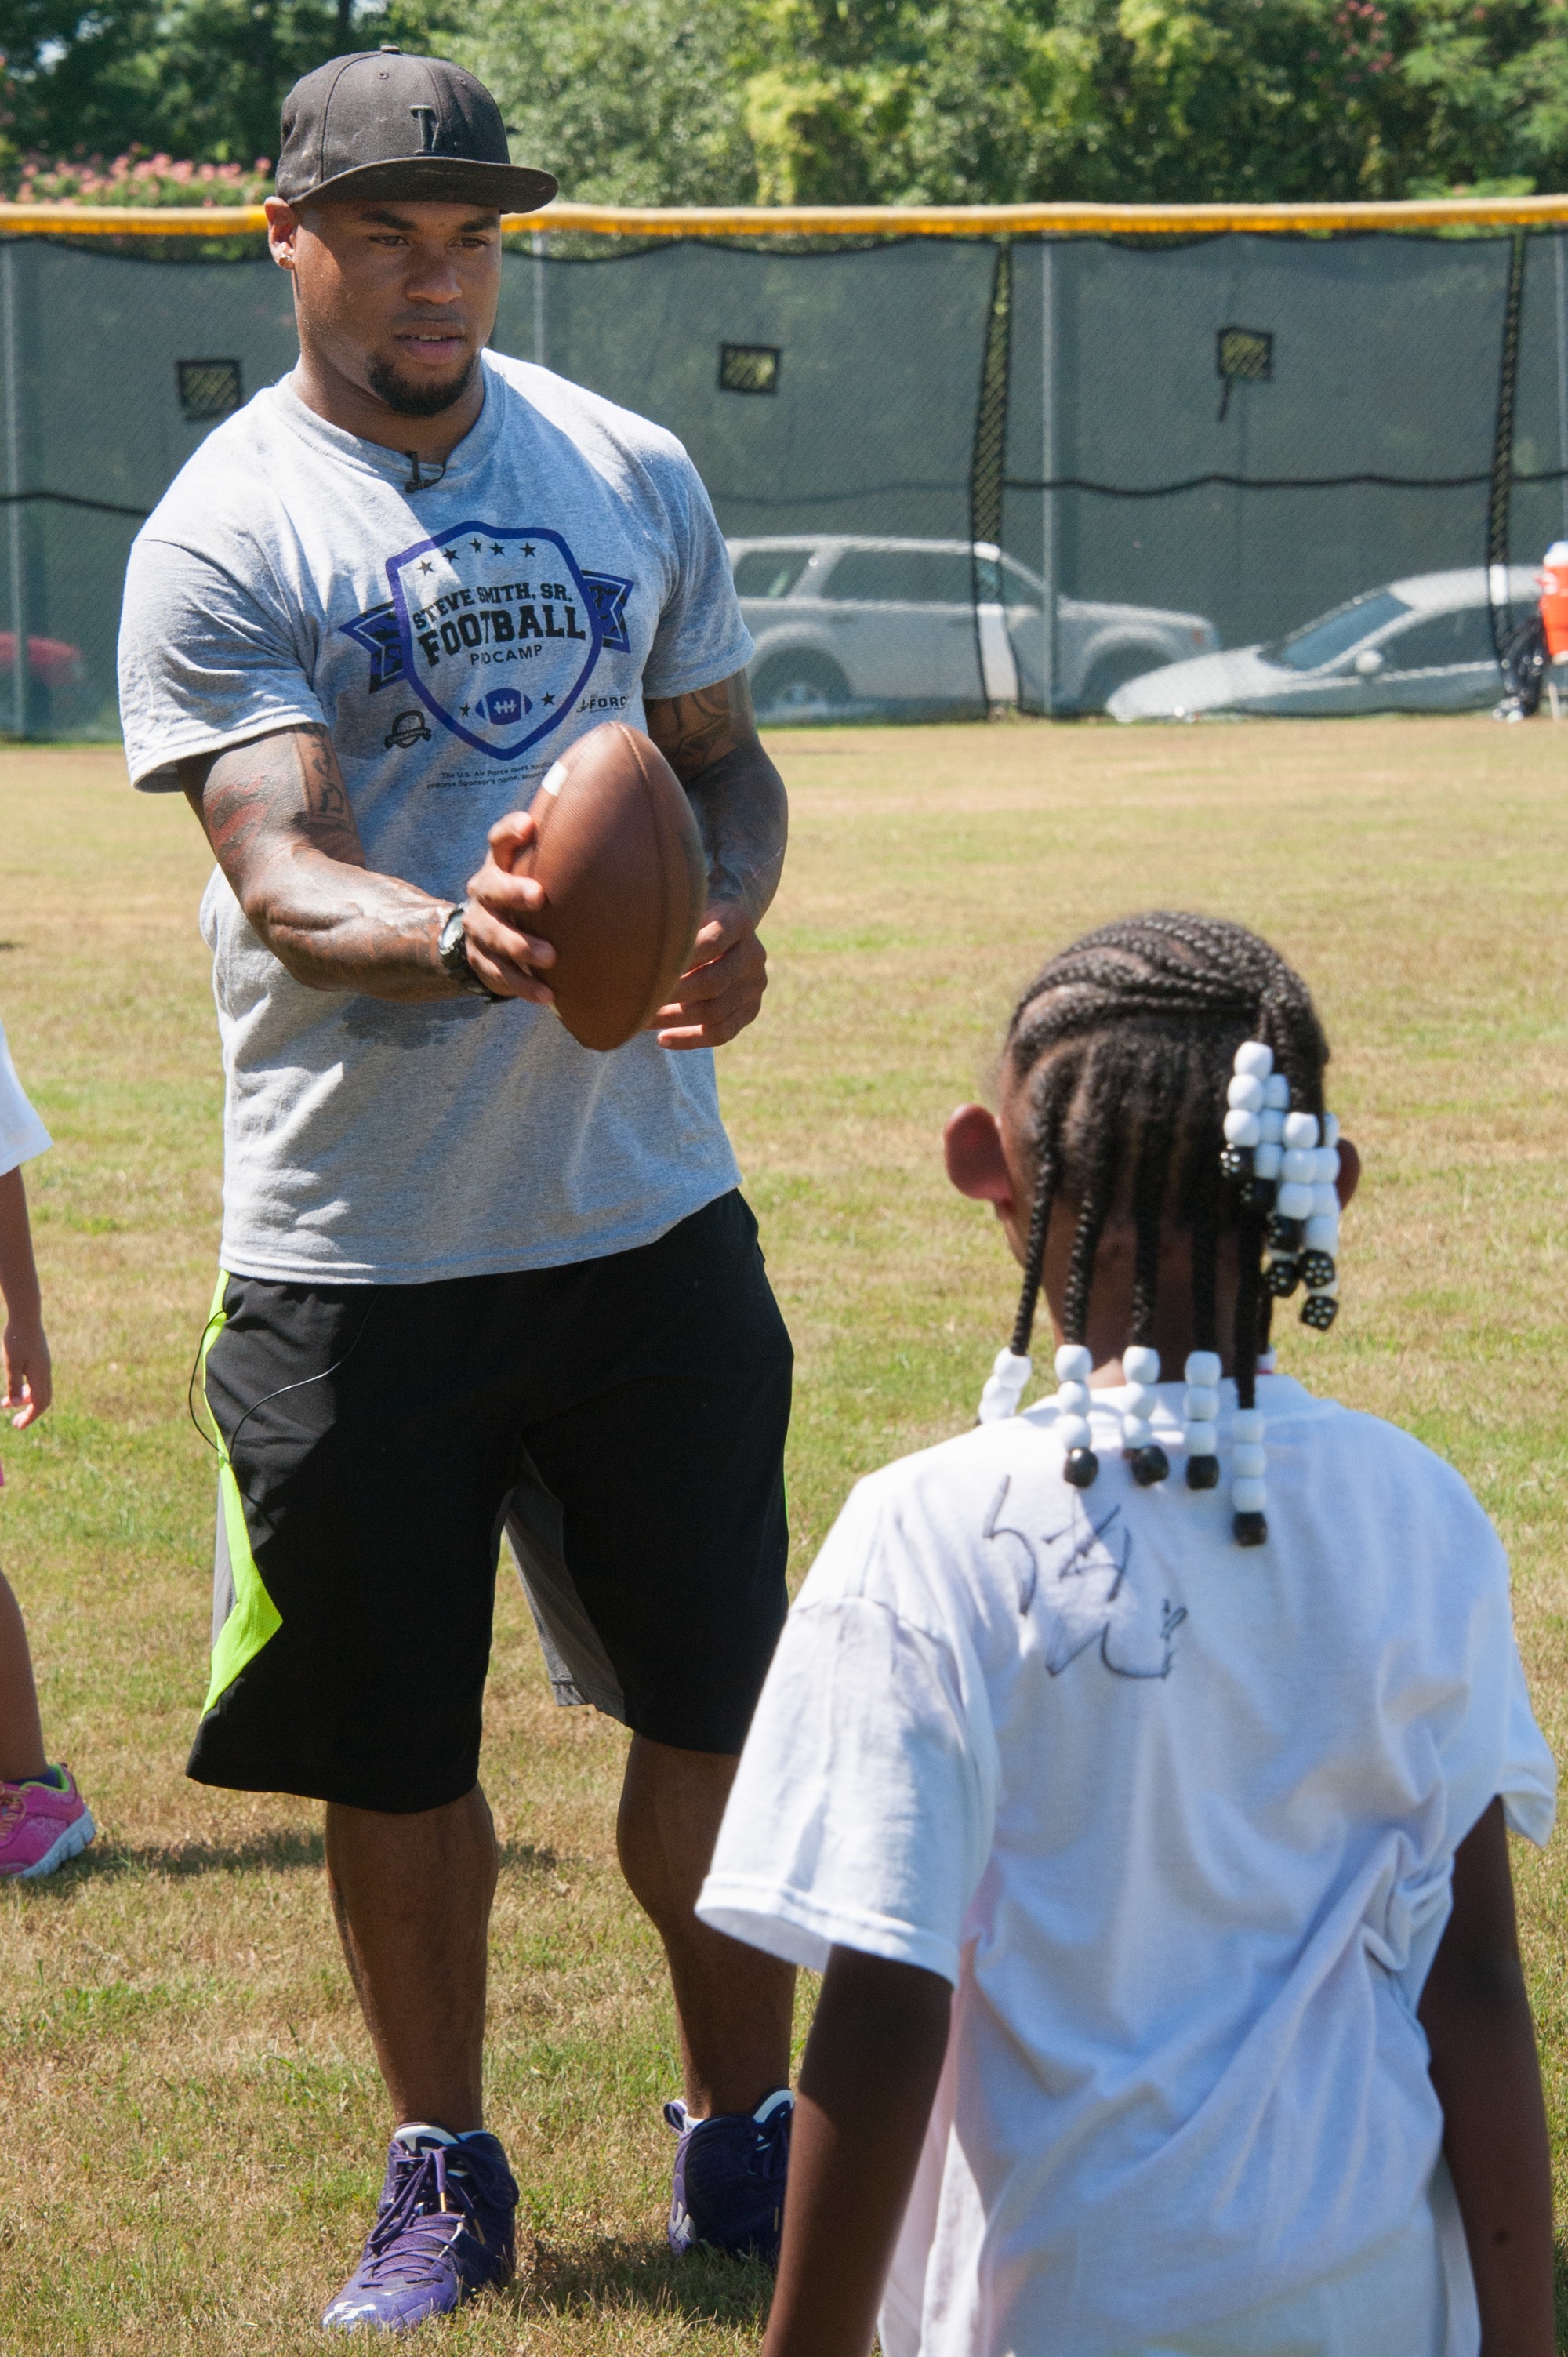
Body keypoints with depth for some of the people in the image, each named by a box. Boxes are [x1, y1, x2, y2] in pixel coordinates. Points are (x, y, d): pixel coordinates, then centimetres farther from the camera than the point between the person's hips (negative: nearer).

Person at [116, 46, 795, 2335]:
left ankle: (745, 2141, 27)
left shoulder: (629, 473, 7)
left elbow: (724, 757, 15)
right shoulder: (225, 535, -7)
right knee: (395, 1757, 5)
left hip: (649, 1216, 3)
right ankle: (442, 2173, 24)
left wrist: (727, 918, -8)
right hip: (358, 1258, -3)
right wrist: (458, 939, -39)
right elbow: (279, 876, -17)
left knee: (721, 1698, 9)